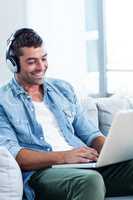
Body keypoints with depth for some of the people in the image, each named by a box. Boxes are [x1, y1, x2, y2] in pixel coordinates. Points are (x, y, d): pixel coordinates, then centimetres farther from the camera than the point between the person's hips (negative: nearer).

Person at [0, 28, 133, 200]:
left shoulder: (63, 89, 23)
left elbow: (90, 134, 21)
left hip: (87, 163, 6)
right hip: (41, 171, -5)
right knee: (90, 181, -39)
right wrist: (63, 156, -20)